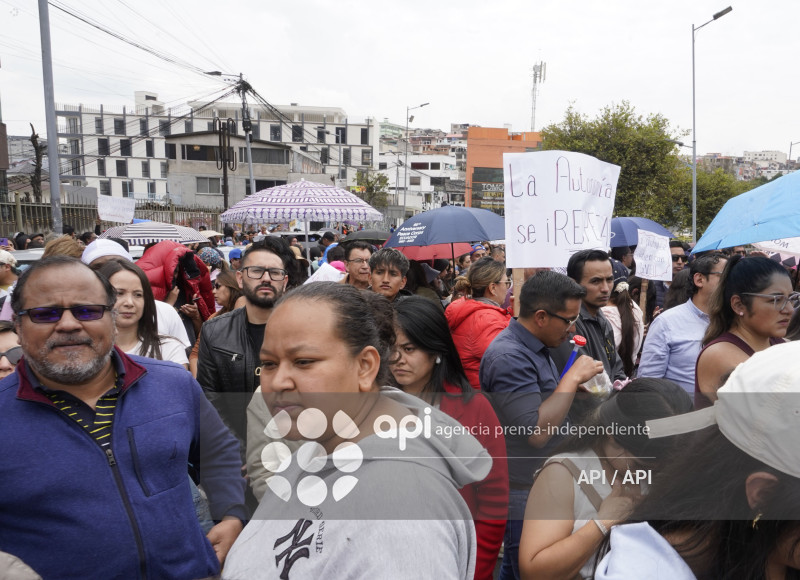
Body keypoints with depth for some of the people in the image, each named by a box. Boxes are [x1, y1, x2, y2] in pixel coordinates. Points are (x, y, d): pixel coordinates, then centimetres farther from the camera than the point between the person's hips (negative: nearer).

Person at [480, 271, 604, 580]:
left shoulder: (535, 348, 8)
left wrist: (573, 388, 3)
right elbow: (535, 432, -28)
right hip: (526, 499, -9)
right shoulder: (509, 356, -24)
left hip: (543, 490, 9)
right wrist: (573, 378, -22)